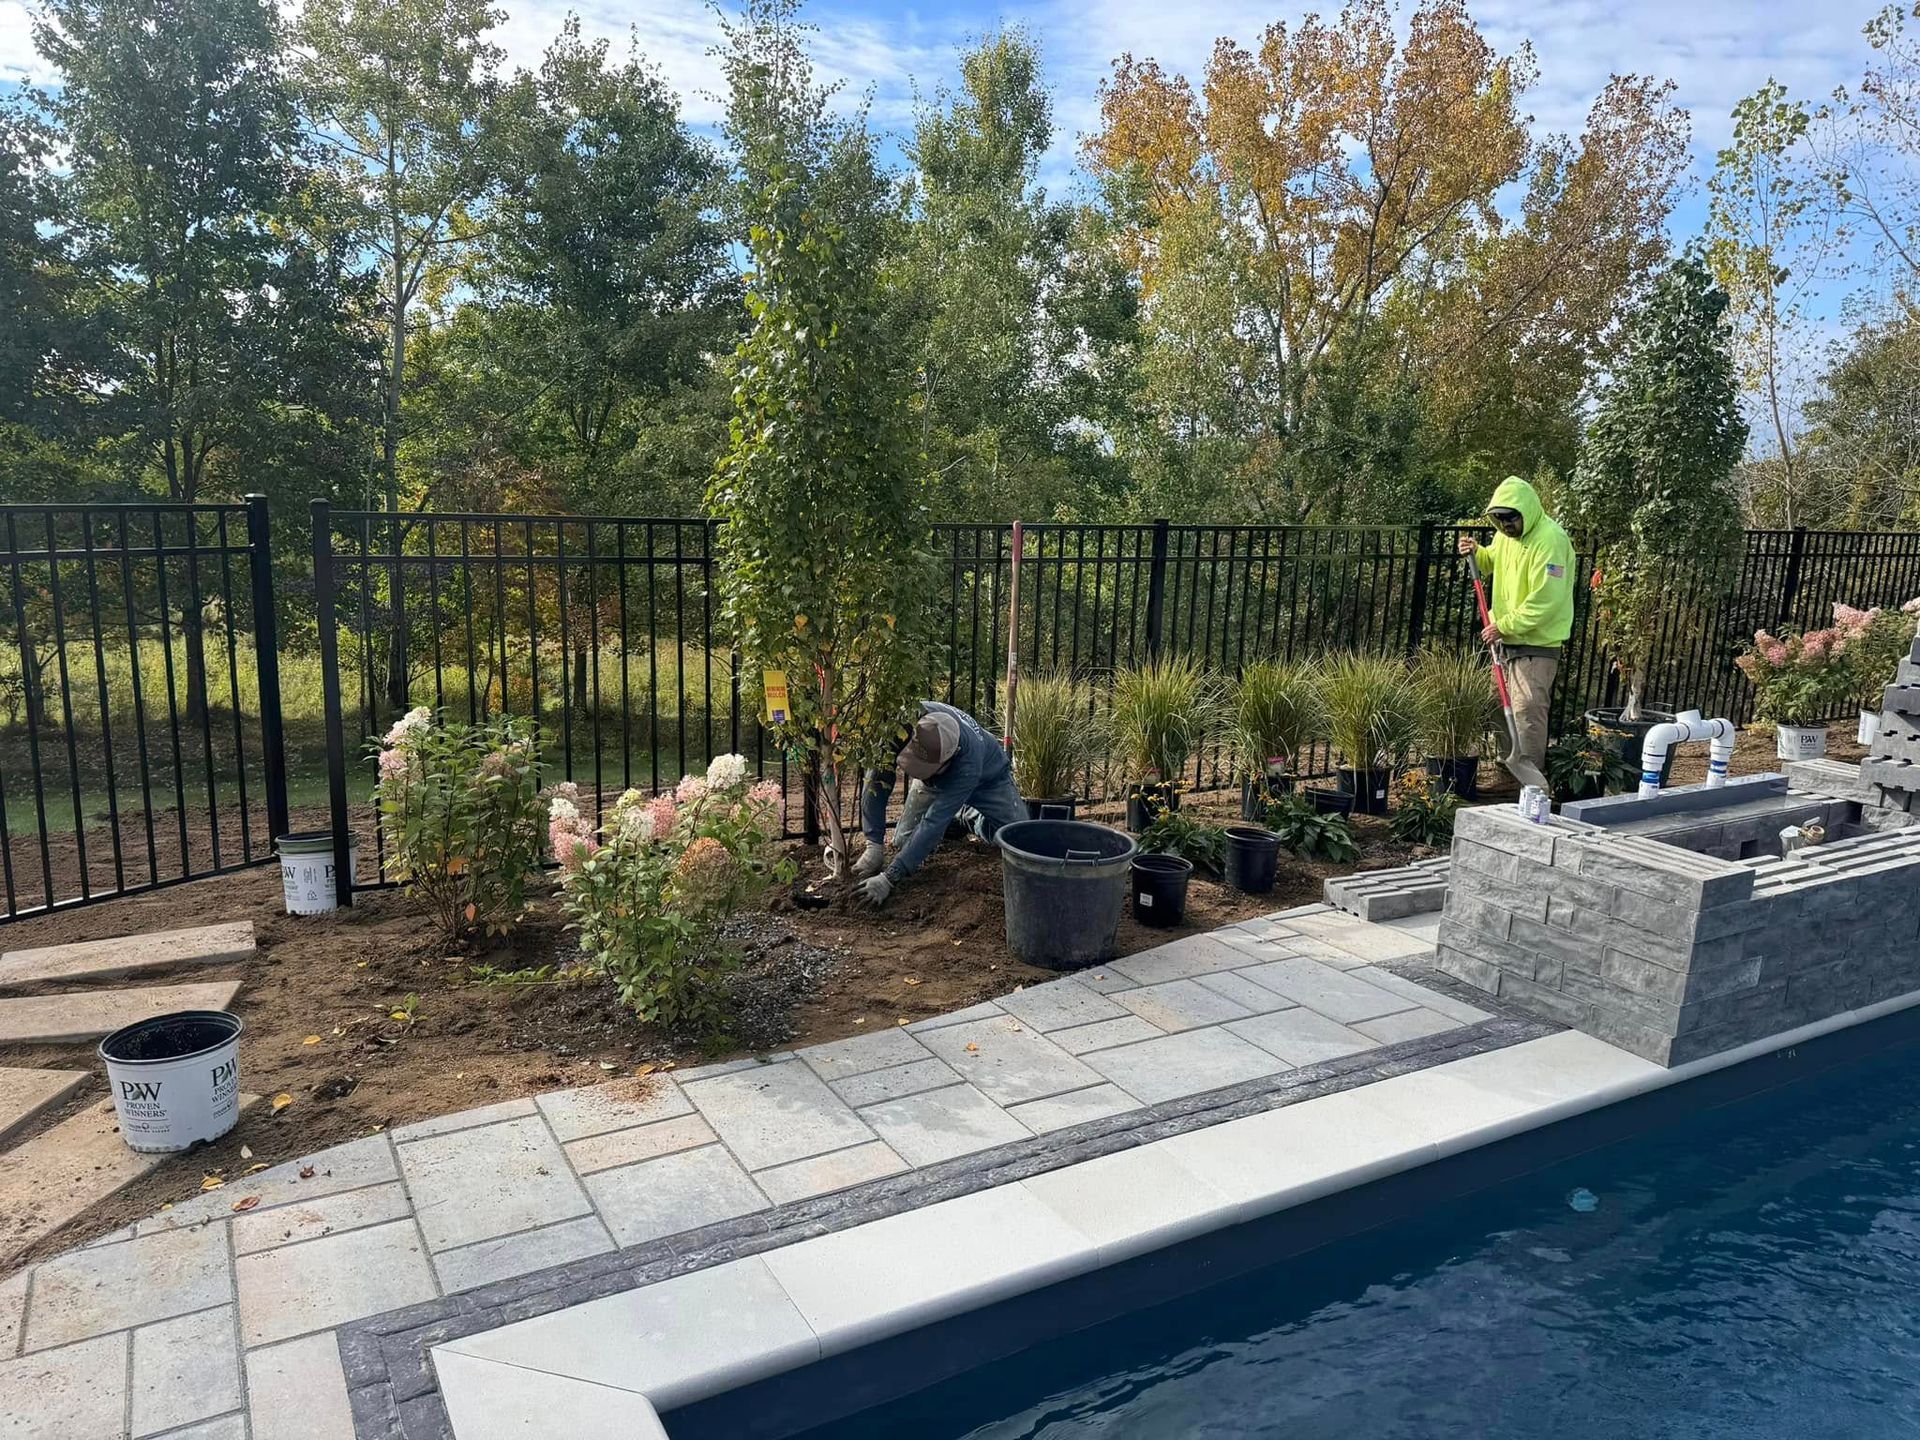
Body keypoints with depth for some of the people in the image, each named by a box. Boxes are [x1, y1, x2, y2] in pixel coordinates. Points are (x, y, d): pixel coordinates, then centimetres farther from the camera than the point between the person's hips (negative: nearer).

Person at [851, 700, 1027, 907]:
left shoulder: (969, 762, -47)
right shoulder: (905, 722, -41)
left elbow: (934, 823, -47)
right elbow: (876, 781, -32)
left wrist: (889, 879, -48)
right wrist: (874, 845, -36)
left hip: (986, 778, -3)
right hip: (935, 782, 3)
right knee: (902, 842, -6)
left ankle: (973, 817, 17)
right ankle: (958, 816, 20)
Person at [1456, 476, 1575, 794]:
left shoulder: (1550, 540, -20)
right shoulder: (1506, 535, 8)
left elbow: (1545, 601, -24)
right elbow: (1492, 563, 29)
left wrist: (1504, 626, -21)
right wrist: (1476, 553, 7)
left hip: (1537, 641, -9)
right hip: (1509, 637, 9)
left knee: (1527, 708, -14)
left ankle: (1530, 776, -9)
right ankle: (1512, 767, 27)